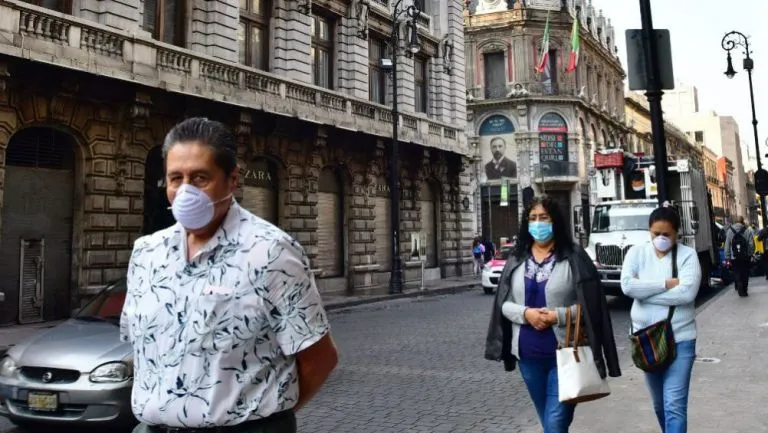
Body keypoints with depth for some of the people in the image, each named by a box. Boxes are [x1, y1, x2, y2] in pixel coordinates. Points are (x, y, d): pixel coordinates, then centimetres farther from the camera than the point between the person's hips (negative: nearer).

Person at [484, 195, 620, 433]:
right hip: (528, 354, 4)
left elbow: (590, 305, -6)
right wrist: (525, 313, -14)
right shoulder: (517, 259, 5)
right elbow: (503, 303, 5)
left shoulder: (573, 256, -5)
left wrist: (558, 316, -19)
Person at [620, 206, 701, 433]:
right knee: (659, 404, 18)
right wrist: (667, 283, -17)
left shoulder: (687, 255, -5)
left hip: (679, 339, -3)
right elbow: (627, 285, -16)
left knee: (674, 405, -7)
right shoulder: (637, 252, 0)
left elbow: (687, 292, -20)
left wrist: (644, 291, -16)